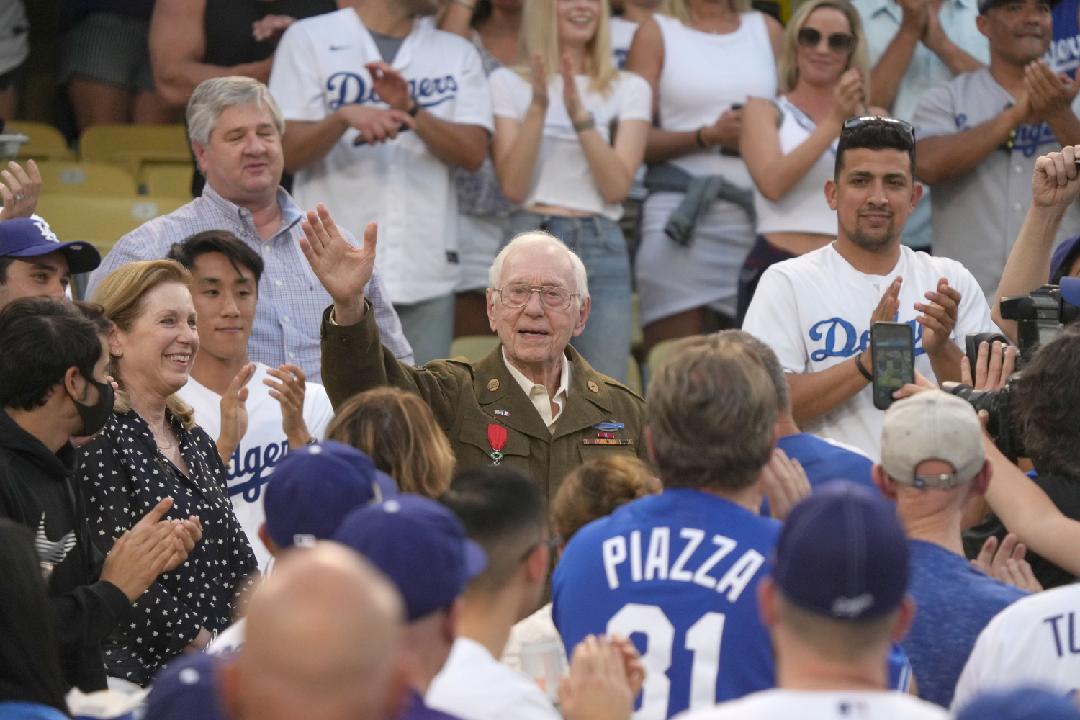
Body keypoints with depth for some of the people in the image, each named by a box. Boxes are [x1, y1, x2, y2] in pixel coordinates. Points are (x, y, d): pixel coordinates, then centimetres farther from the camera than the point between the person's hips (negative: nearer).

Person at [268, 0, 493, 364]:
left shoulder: (457, 53, 12)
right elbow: (286, 152, -3)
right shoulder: (309, 39, 3)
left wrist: (410, 110, -16)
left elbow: (473, 152, 0)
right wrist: (344, 117, -22)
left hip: (427, 275, 3)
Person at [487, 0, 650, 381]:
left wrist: (580, 114, -12)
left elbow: (617, 186, -2)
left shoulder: (628, 89, 11)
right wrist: (538, 106, -13)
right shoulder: (509, 83, 7)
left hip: (602, 249, 2)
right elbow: (513, 187, -4)